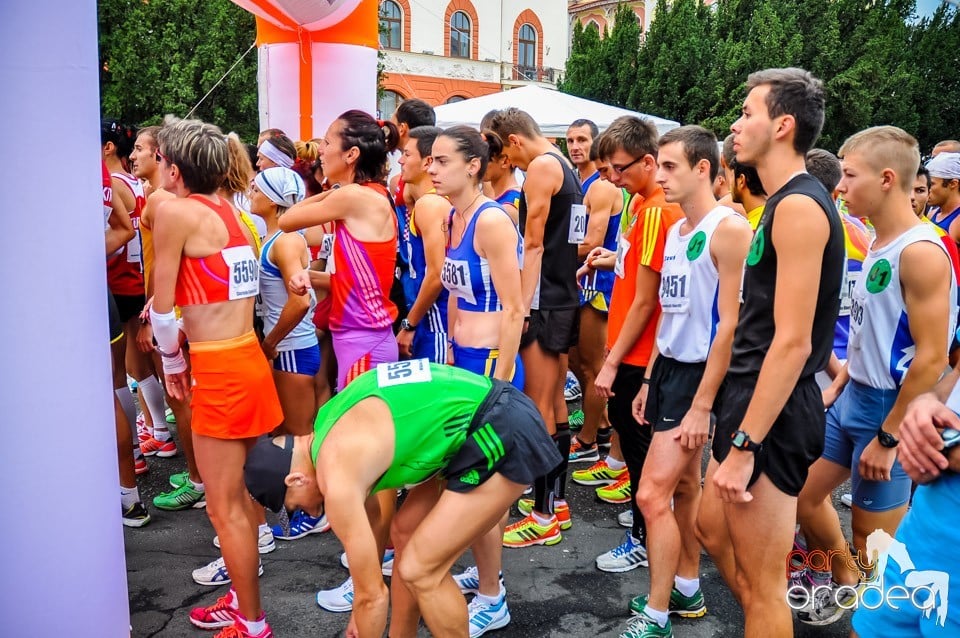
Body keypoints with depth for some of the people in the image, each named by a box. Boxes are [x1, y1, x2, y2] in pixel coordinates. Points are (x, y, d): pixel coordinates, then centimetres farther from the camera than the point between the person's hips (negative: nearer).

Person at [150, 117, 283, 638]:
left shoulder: (173, 210, -11)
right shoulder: (228, 210, 12)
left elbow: (162, 307, -7)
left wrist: (172, 363, 6)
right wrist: (190, 349, 16)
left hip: (220, 370, -8)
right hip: (249, 357, 9)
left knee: (224, 507, 3)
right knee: (239, 494, 19)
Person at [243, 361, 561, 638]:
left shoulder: (337, 480, -16)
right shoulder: (330, 427, 11)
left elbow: (373, 595, -6)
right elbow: (371, 522, 24)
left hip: (504, 435, -10)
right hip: (491, 412, 10)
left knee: (418, 571, -3)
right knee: (404, 532, 18)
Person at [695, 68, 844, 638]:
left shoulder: (798, 205, -18)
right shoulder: (787, 202, 14)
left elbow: (792, 342, -23)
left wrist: (744, 446, -22)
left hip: (772, 413, -10)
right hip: (751, 397, 11)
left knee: (762, 582, 3)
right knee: (713, 529, 24)